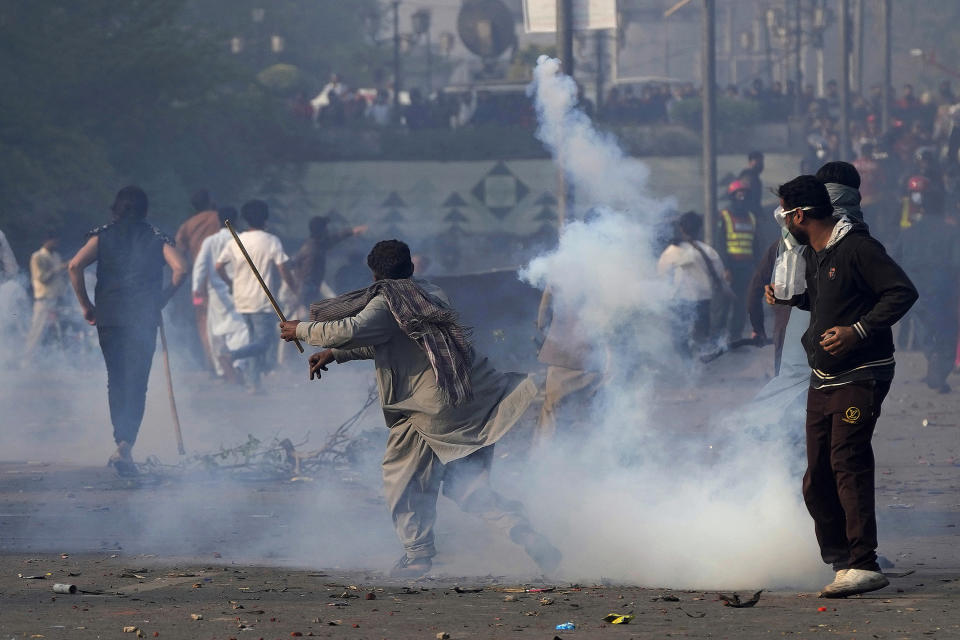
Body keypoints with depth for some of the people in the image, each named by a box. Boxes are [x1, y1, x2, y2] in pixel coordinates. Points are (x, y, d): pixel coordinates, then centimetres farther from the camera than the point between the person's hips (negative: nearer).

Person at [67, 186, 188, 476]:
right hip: (144, 318, -1)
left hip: (109, 317, 1)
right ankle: (125, 444, -18)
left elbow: (75, 266, -7)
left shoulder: (102, 236, 7)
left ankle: (123, 442, 16)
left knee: (116, 380, 17)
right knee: (136, 384, -2)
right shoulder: (156, 237, 8)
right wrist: (162, 299, 7)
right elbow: (180, 268, -6)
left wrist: (85, 305, 2)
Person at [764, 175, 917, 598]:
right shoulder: (811, 256, 15)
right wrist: (789, 297, 14)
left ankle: (863, 566, -19)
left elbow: (902, 292, -17)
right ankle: (842, 561, 11)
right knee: (817, 479, 5)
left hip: (860, 379, -9)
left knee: (848, 465, -17)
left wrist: (858, 331, -24)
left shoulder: (857, 248, -13)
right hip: (823, 381, 9)